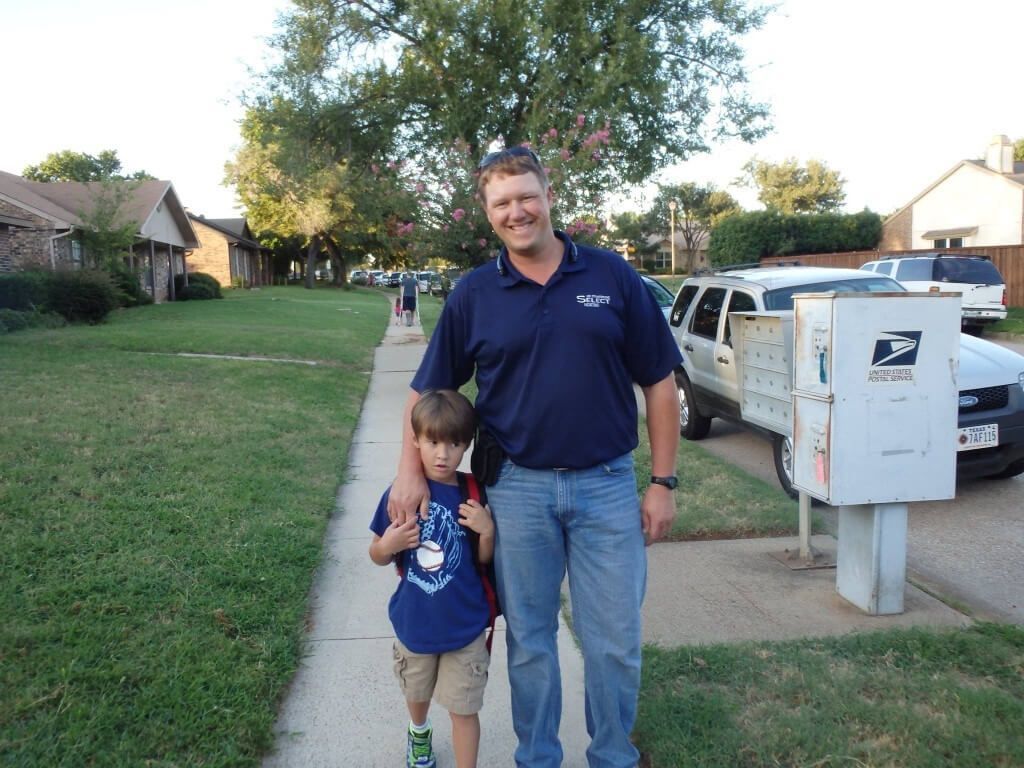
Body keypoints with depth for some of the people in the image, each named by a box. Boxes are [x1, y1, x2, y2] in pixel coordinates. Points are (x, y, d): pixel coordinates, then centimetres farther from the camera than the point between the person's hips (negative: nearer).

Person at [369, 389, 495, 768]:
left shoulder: (473, 495, -12)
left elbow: (485, 560, -3)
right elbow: (377, 555, -2)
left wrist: (488, 530, -22)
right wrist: (388, 545, -24)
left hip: (464, 627, -2)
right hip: (414, 623, 2)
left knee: (464, 708, 7)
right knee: (417, 693, 27)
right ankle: (419, 733, 59)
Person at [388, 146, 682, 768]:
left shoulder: (613, 277, -1)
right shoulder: (474, 294, 2)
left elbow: (659, 383, 1)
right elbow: (428, 390, 8)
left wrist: (663, 482, -1)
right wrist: (411, 471, -2)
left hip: (607, 484, 0)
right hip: (518, 488, 1)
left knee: (616, 643, 9)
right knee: (529, 642, 14)